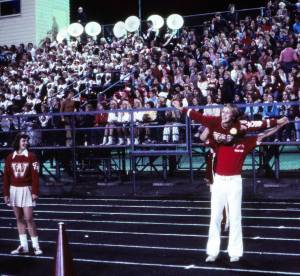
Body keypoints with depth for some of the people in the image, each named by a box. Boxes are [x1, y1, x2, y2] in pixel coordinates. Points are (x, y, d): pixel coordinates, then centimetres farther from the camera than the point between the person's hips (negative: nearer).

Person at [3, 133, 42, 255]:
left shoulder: (31, 157, -3)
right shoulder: (10, 158, 5)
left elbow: (35, 176, -6)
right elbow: (6, 177, 7)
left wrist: (35, 192, -12)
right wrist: (6, 193, 3)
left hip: (26, 190, -3)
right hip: (14, 190, 3)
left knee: (29, 219, -7)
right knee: (19, 218, 8)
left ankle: (35, 245, 0)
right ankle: (23, 246, 14)